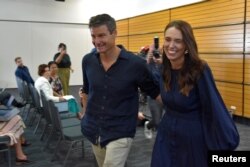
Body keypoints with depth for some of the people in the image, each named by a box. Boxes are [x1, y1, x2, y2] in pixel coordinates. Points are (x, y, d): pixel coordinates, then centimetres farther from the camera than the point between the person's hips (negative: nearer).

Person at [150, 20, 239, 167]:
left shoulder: (200, 70, -21)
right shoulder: (164, 69, -4)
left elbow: (214, 107, -18)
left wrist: (226, 142, -15)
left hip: (194, 137, -5)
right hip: (167, 134, 5)